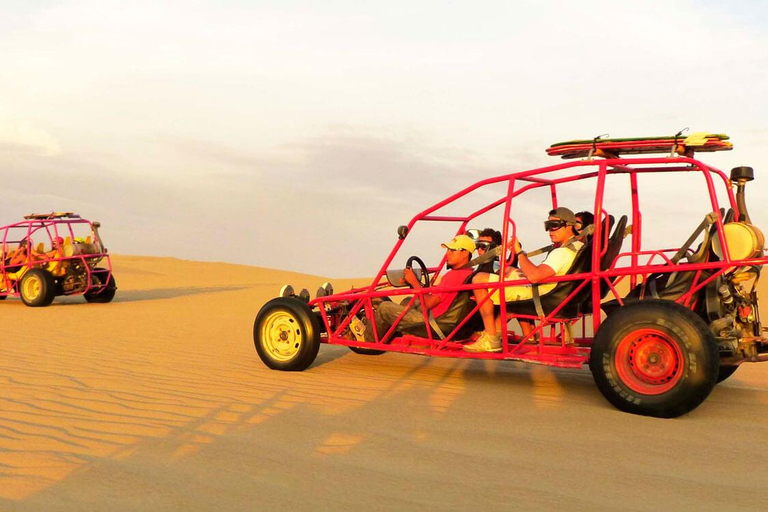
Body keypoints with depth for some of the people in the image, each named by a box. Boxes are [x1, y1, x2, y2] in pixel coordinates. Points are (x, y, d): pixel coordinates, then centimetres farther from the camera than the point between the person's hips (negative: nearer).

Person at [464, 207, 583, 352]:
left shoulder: (563, 253, -22)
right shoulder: (578, 246, 10)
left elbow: (534, 276, -33)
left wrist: (519, 252, -20)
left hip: (535, 296, -10)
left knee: (479, 279, -12)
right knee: (510, 271, 35)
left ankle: (491, 338, -12)